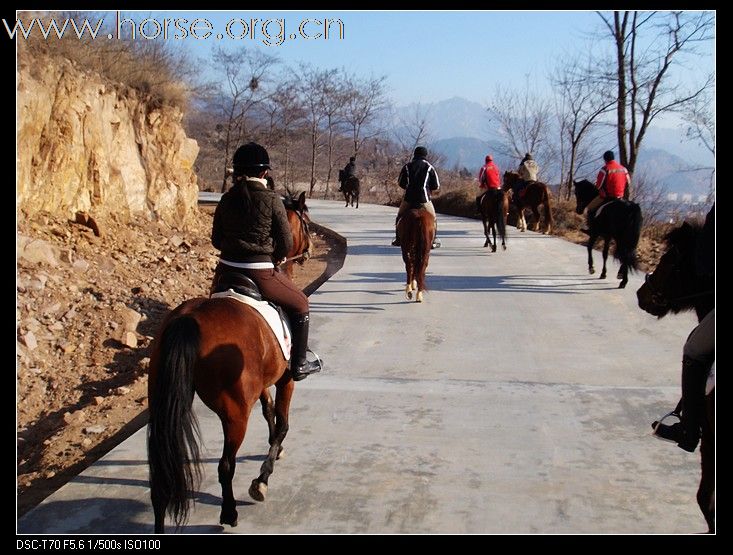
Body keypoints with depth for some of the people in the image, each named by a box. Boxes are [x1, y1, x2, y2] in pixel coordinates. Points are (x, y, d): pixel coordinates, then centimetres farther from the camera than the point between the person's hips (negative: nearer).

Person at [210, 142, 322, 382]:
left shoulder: (227, 199, 2)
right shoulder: (272, 200, -11)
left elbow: (216, 239, 9)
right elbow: (286, 243, -7)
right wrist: (277, 256, 14)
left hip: (226, 270, 5)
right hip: (261, 273, -5)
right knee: (300, 305, 17)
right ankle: (298, 365, 20)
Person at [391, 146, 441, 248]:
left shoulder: (407, 166, 8)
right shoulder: (429, 167, 5)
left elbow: (400, 183, 10)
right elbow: (436, 186, 6)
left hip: (408, 197, 1)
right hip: (424, 198, -1)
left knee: (400, 217, 20)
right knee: (432, 219, 14)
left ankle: (398, 239, 19)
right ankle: (434, 241, 10)